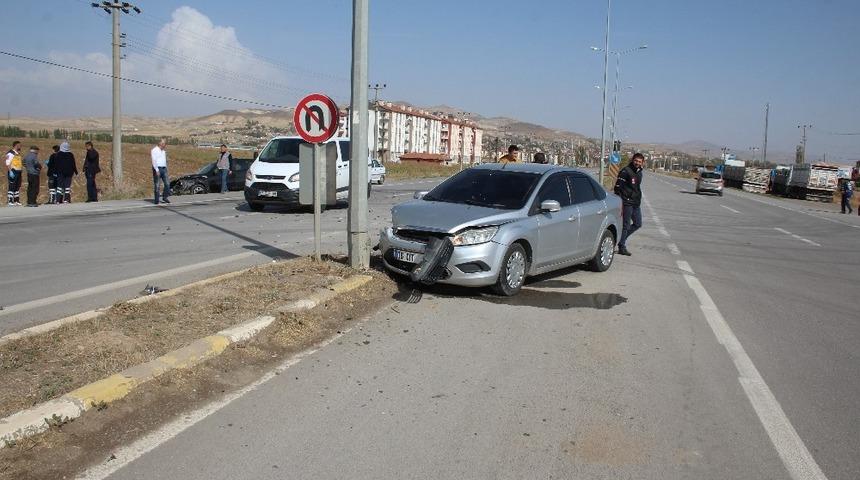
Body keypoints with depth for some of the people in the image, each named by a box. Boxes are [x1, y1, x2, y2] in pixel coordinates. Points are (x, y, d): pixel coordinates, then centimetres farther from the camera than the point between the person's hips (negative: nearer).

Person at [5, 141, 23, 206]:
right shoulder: (10, 153, -10)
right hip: (13, 172, -9)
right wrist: (10, 172, -22)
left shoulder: (18, 153, 17)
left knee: (18, 186, 11)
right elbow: (8, 164, -15)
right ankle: (9, 201, -4)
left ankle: (16, 200, 18)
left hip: (18, 172, 9)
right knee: (12, 186, -7)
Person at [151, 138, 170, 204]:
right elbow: (154, 161, -15)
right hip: (157, 169, -7)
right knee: (157, 185, -3)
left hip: (163, 169, 7)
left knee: (167, 184, -1)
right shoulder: (154, 150, -8)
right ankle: (156, 200, 2)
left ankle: (164, 197, 12)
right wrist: (157, 170, -21)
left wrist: (166, 168, 18)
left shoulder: (164, 151, 16)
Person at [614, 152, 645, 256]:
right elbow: (617, 188, -16)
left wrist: (638, 201, 20)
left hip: (636, 204, 8)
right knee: (626, 225, -3)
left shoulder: (639, 172, 14)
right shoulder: (625, 171, -12)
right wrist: (620, 204, -20)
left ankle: (621, 239, 26)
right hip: (627, 203, -8)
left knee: (638, 224, 13)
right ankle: (622, 247, 7)